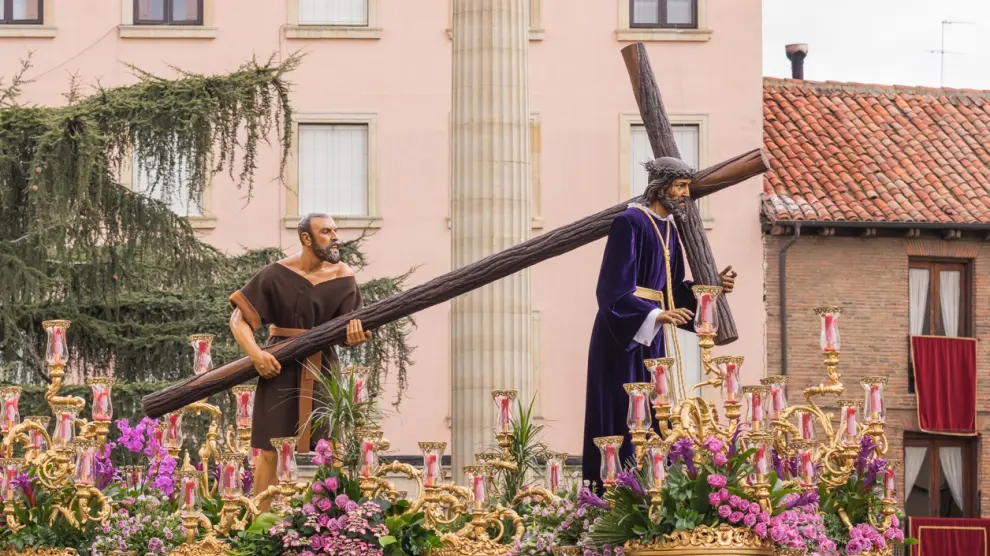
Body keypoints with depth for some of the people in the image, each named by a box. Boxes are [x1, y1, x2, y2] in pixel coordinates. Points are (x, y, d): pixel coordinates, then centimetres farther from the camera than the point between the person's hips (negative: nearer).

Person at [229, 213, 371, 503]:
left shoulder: (342, 277, 1)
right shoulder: (276, 274, -6)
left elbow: (345, 329, -4)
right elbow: (239, 319, -5)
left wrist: (355, 330, -29)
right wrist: (256, 354, -21)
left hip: (322, 369, 2)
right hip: (280, 369, -2)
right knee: (270, 449, -2)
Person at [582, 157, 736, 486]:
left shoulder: (668, 229, 14)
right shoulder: (630, 223, -12)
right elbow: (615, 286, -19)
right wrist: (655, 315, -30)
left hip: (650, 336, 9)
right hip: (622, 335, -9)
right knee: (622, 416, -8)